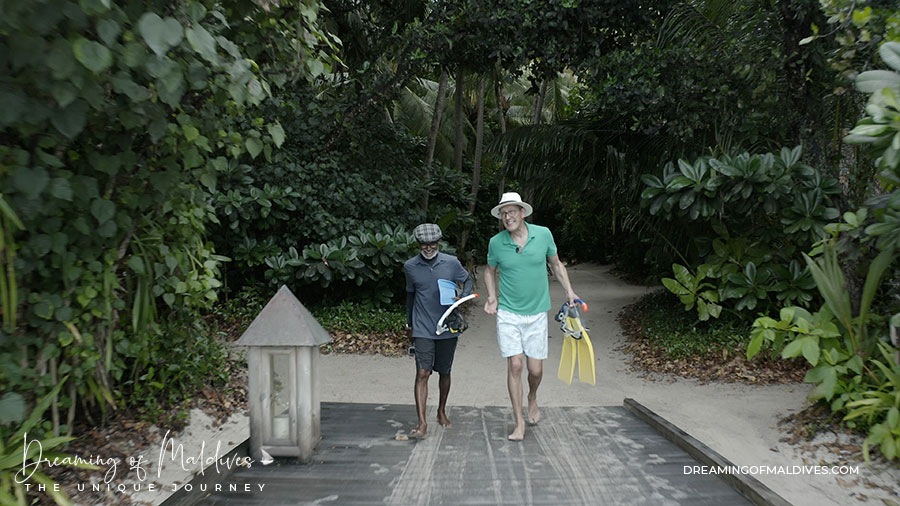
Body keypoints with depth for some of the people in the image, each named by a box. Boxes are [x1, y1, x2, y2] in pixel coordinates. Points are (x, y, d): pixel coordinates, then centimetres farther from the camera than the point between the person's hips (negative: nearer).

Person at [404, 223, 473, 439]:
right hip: (422, 329, -1)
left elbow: (467, 280, 13)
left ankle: (442, 411, 36)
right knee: (422, 373, -11)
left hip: (447, 328, 1)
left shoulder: (451, 263, -3)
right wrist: (409, 324, 23)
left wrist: (463, 298, -9)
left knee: (444, 372, 14)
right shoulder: (410, 267, 0)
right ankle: (422, 423, -11)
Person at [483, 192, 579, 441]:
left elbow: (556, 264, 11)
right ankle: (519, 423, 7)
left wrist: (569, 291, 1)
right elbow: (490, 271, 13)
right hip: (508, 314, -1)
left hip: (536, 313, 1)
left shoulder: (543, 234, -4)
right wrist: (492, 297, -1)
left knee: (535, 369, 5)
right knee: (515, 366, -6)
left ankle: (532, 399, 40)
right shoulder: (496, 242, -5)